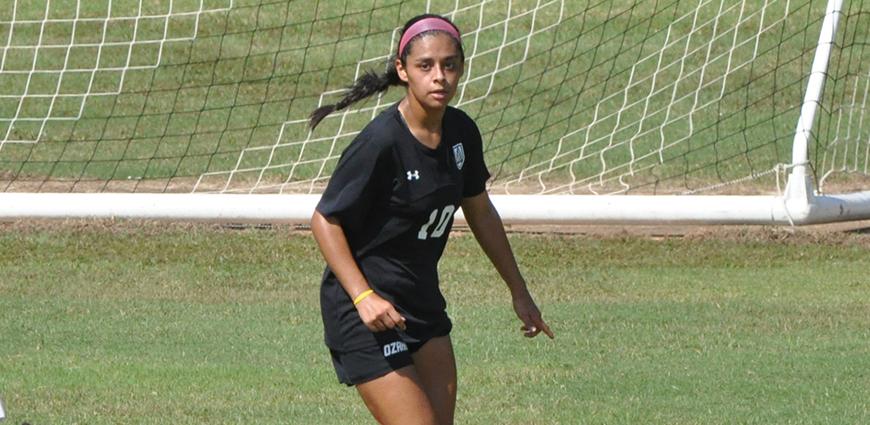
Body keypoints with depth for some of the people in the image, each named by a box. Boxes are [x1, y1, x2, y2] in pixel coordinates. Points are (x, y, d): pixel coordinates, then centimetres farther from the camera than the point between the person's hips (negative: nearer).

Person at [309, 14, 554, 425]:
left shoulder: (461, 133, 1)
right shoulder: (380, 143, -21)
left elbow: (480, 211, 18)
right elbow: (325, 220, -14)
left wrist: (519, 291, 23)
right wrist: (363, 297, -23)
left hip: (423, 301, 8)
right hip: (367, 313, -8)